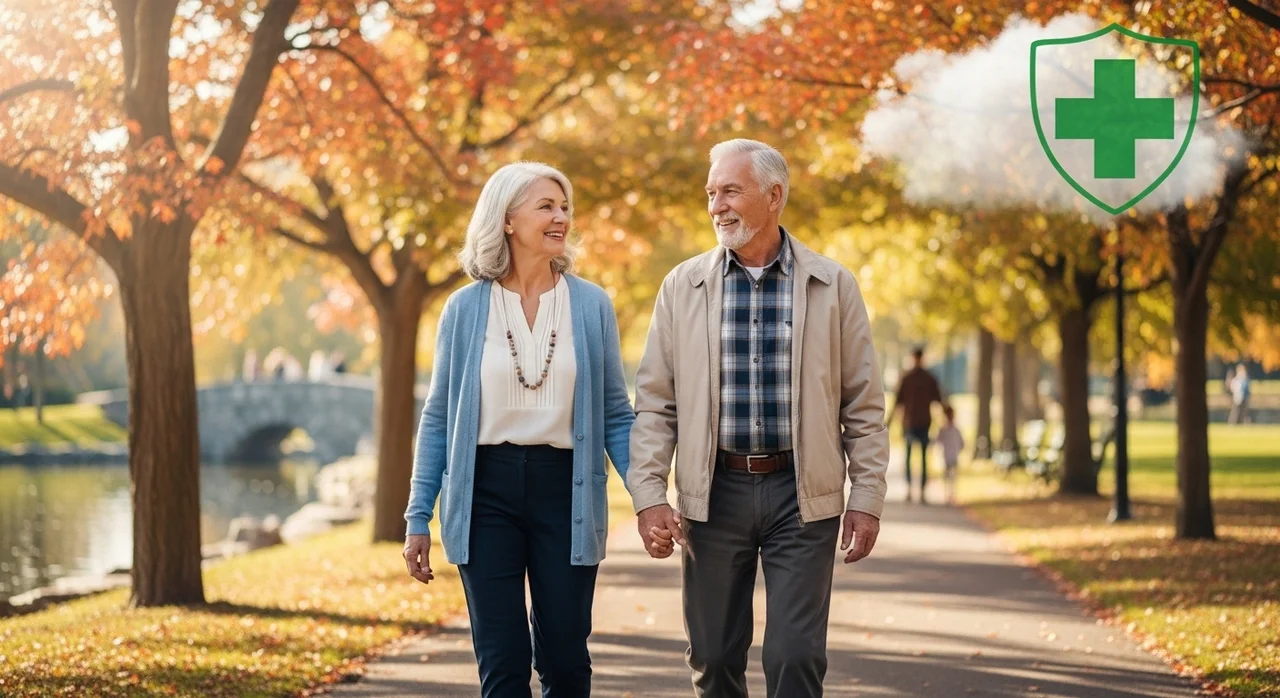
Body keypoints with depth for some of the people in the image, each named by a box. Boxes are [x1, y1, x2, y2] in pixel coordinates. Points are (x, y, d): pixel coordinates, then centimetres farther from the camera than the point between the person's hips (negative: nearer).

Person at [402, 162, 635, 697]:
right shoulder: (465, 308, 2)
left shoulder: (591, 305, 3)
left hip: (564, 489, 0)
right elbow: (438, 418, 7)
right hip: (487, 491, 0)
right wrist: (418, 518, 3)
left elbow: (615, 414, 6)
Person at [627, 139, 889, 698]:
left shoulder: (832, 285, 2)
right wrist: (648, 495, -5)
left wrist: (867, 497, -1)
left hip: (802, 494, -1)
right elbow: (654, 404, 4)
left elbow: (864, 404, 3)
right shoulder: (682, 286, 4)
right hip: (715, 491, 2)